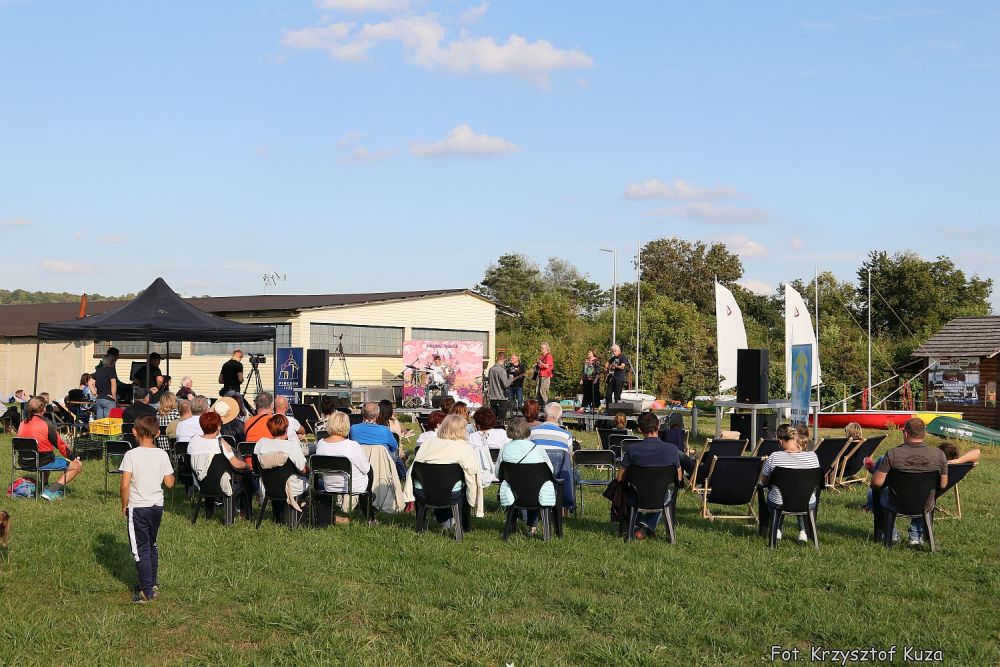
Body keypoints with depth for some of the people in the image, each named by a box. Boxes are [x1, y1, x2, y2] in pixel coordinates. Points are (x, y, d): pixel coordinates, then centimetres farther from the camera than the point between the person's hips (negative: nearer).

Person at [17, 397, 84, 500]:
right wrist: (73, 457, 7)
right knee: (78, 466, -2)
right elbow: (60, 445, -9)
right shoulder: (46, 425, -17)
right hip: (43, 462, -8)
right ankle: (51, 491, -11)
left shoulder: (22, 424, 2)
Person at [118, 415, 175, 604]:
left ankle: (146, 591, 0)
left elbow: (125, 484, -18)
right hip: (157, 505, 4)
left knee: (141, 549, 1)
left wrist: (124, 505, -4)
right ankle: (152, 584, 29)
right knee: (151, 545, 20)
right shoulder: (162, 455, -2)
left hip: (137, 507, -4)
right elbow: (169, 483, -1)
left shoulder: (131, 455, -13)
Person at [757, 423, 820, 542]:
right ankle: (803, 531, 29)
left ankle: (777, 529, 30)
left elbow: (763, 480, -2)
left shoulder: (774, 457, -19)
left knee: (762, 488, 32)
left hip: (779, 505, -2)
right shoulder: (812, 456, -14)